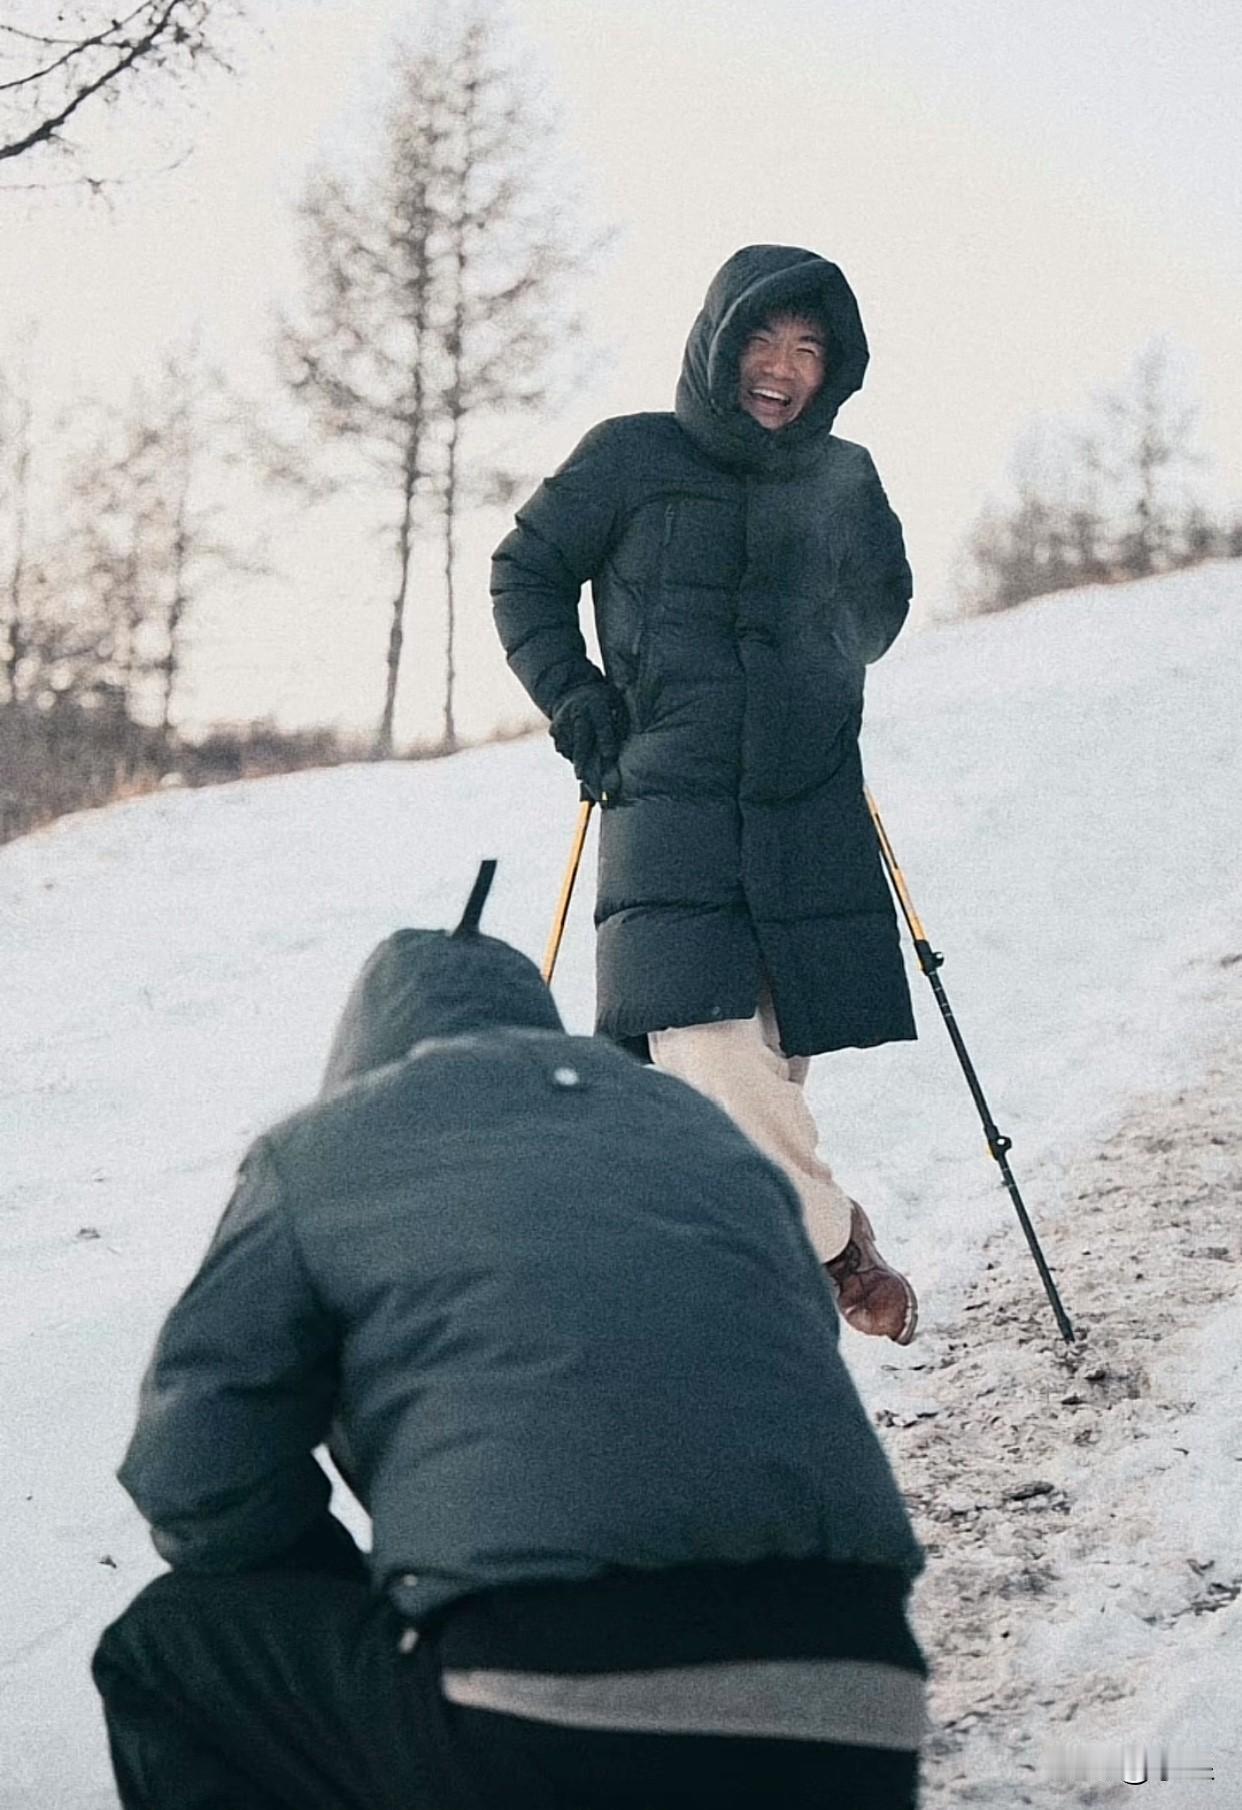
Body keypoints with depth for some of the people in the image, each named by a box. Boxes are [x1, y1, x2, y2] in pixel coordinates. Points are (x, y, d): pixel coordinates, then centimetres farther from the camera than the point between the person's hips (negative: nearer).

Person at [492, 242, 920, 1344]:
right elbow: (526, 573, 12)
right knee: (711, 1051, -17)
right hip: (670, 807, -3)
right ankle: (836, 1243, 2)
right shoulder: (632, 458, 0)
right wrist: (575, 699, 3)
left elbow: (884, 599, 30)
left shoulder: (845, 482, 10)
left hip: (814, 812, 3)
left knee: (775, 1060, 2)